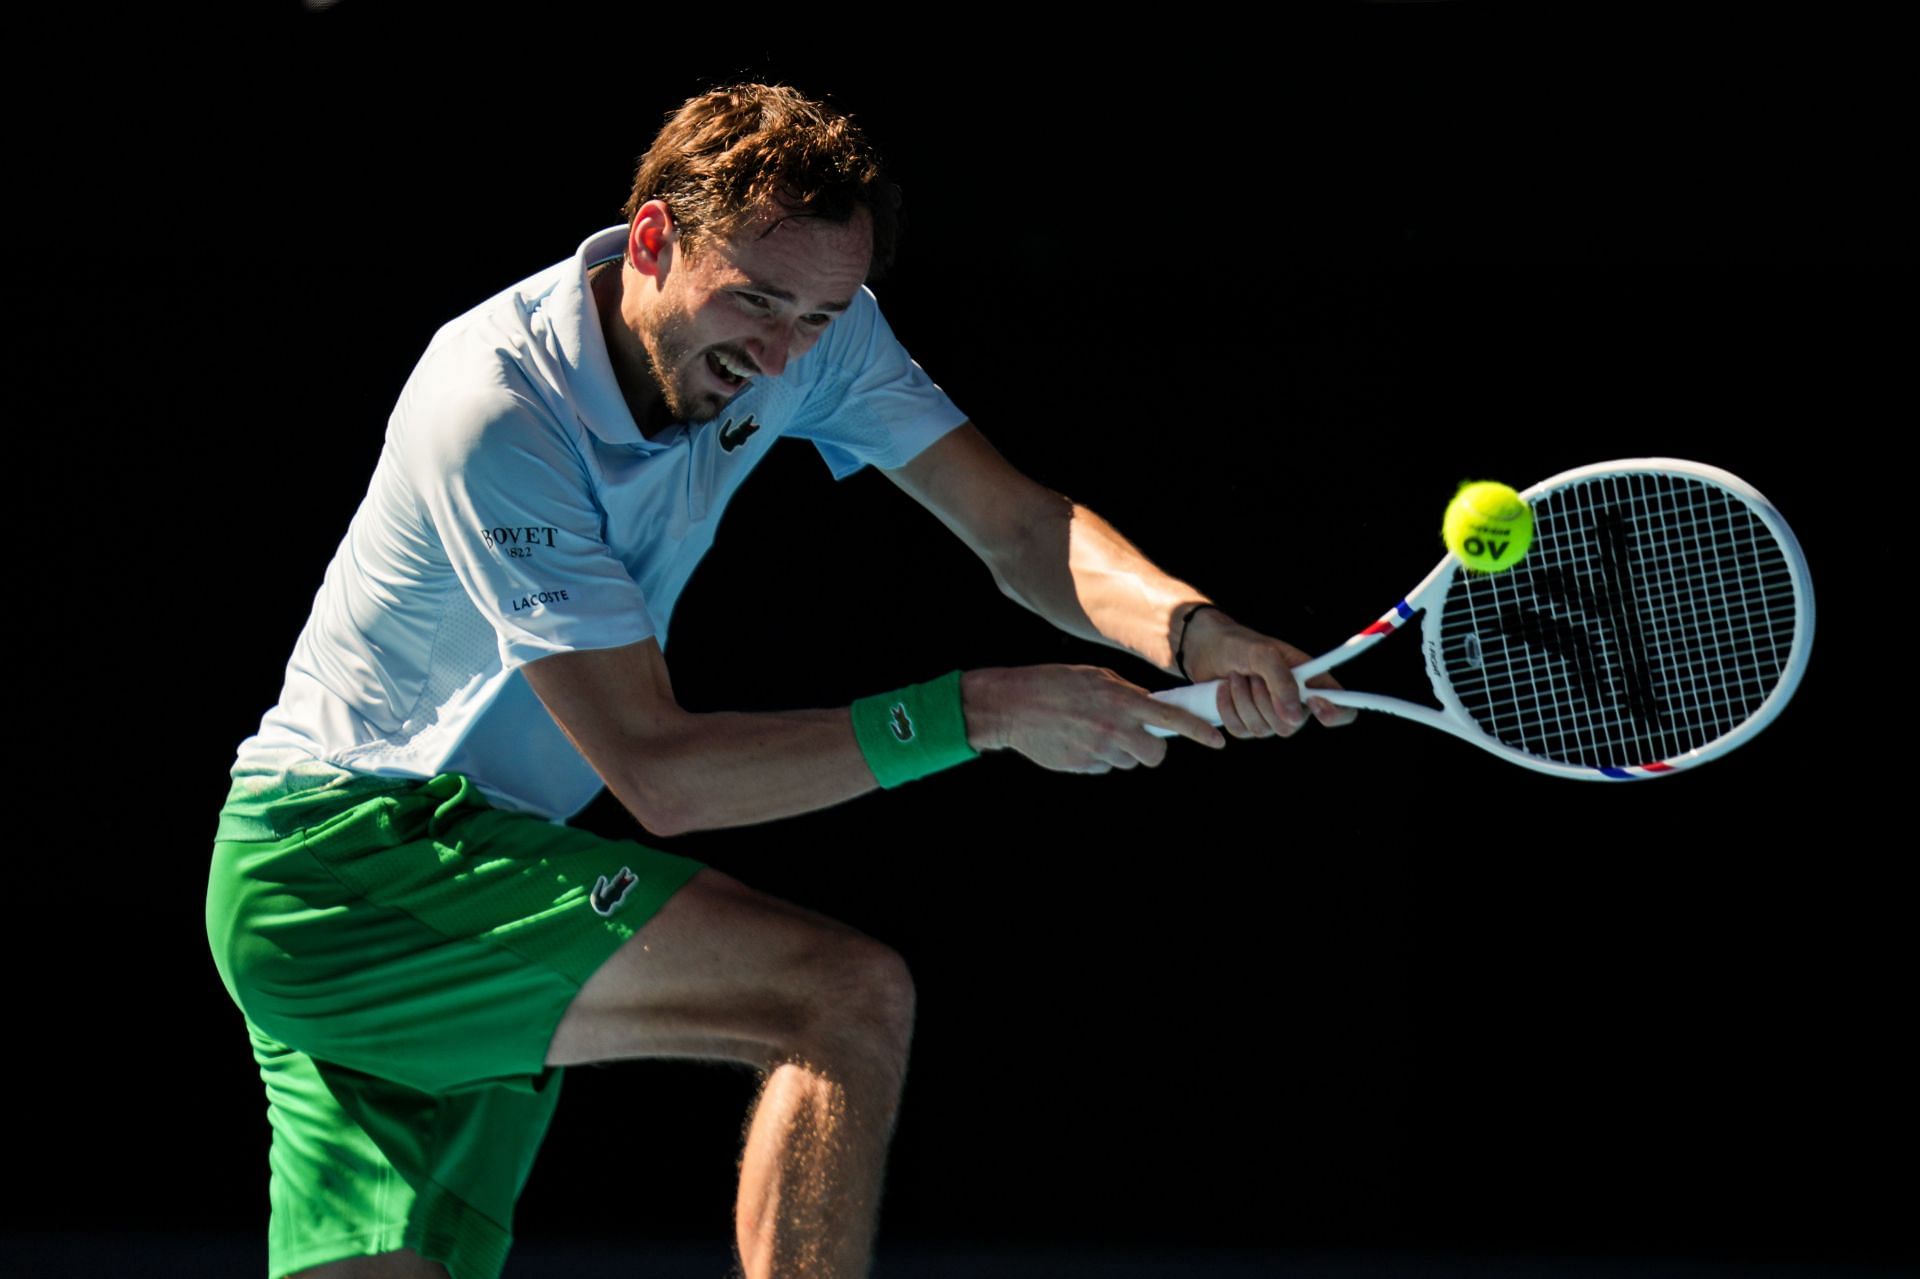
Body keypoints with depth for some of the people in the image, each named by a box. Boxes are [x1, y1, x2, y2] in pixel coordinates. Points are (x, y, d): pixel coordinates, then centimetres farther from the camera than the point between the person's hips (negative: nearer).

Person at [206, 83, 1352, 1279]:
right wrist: (979, 710, -30)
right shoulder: (496, 409, -25)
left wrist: (1192, 630, -28)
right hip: (346, 855, -8)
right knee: (850, 998, -22)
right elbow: (655, 772, -26)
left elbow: (1019, 527, -7)